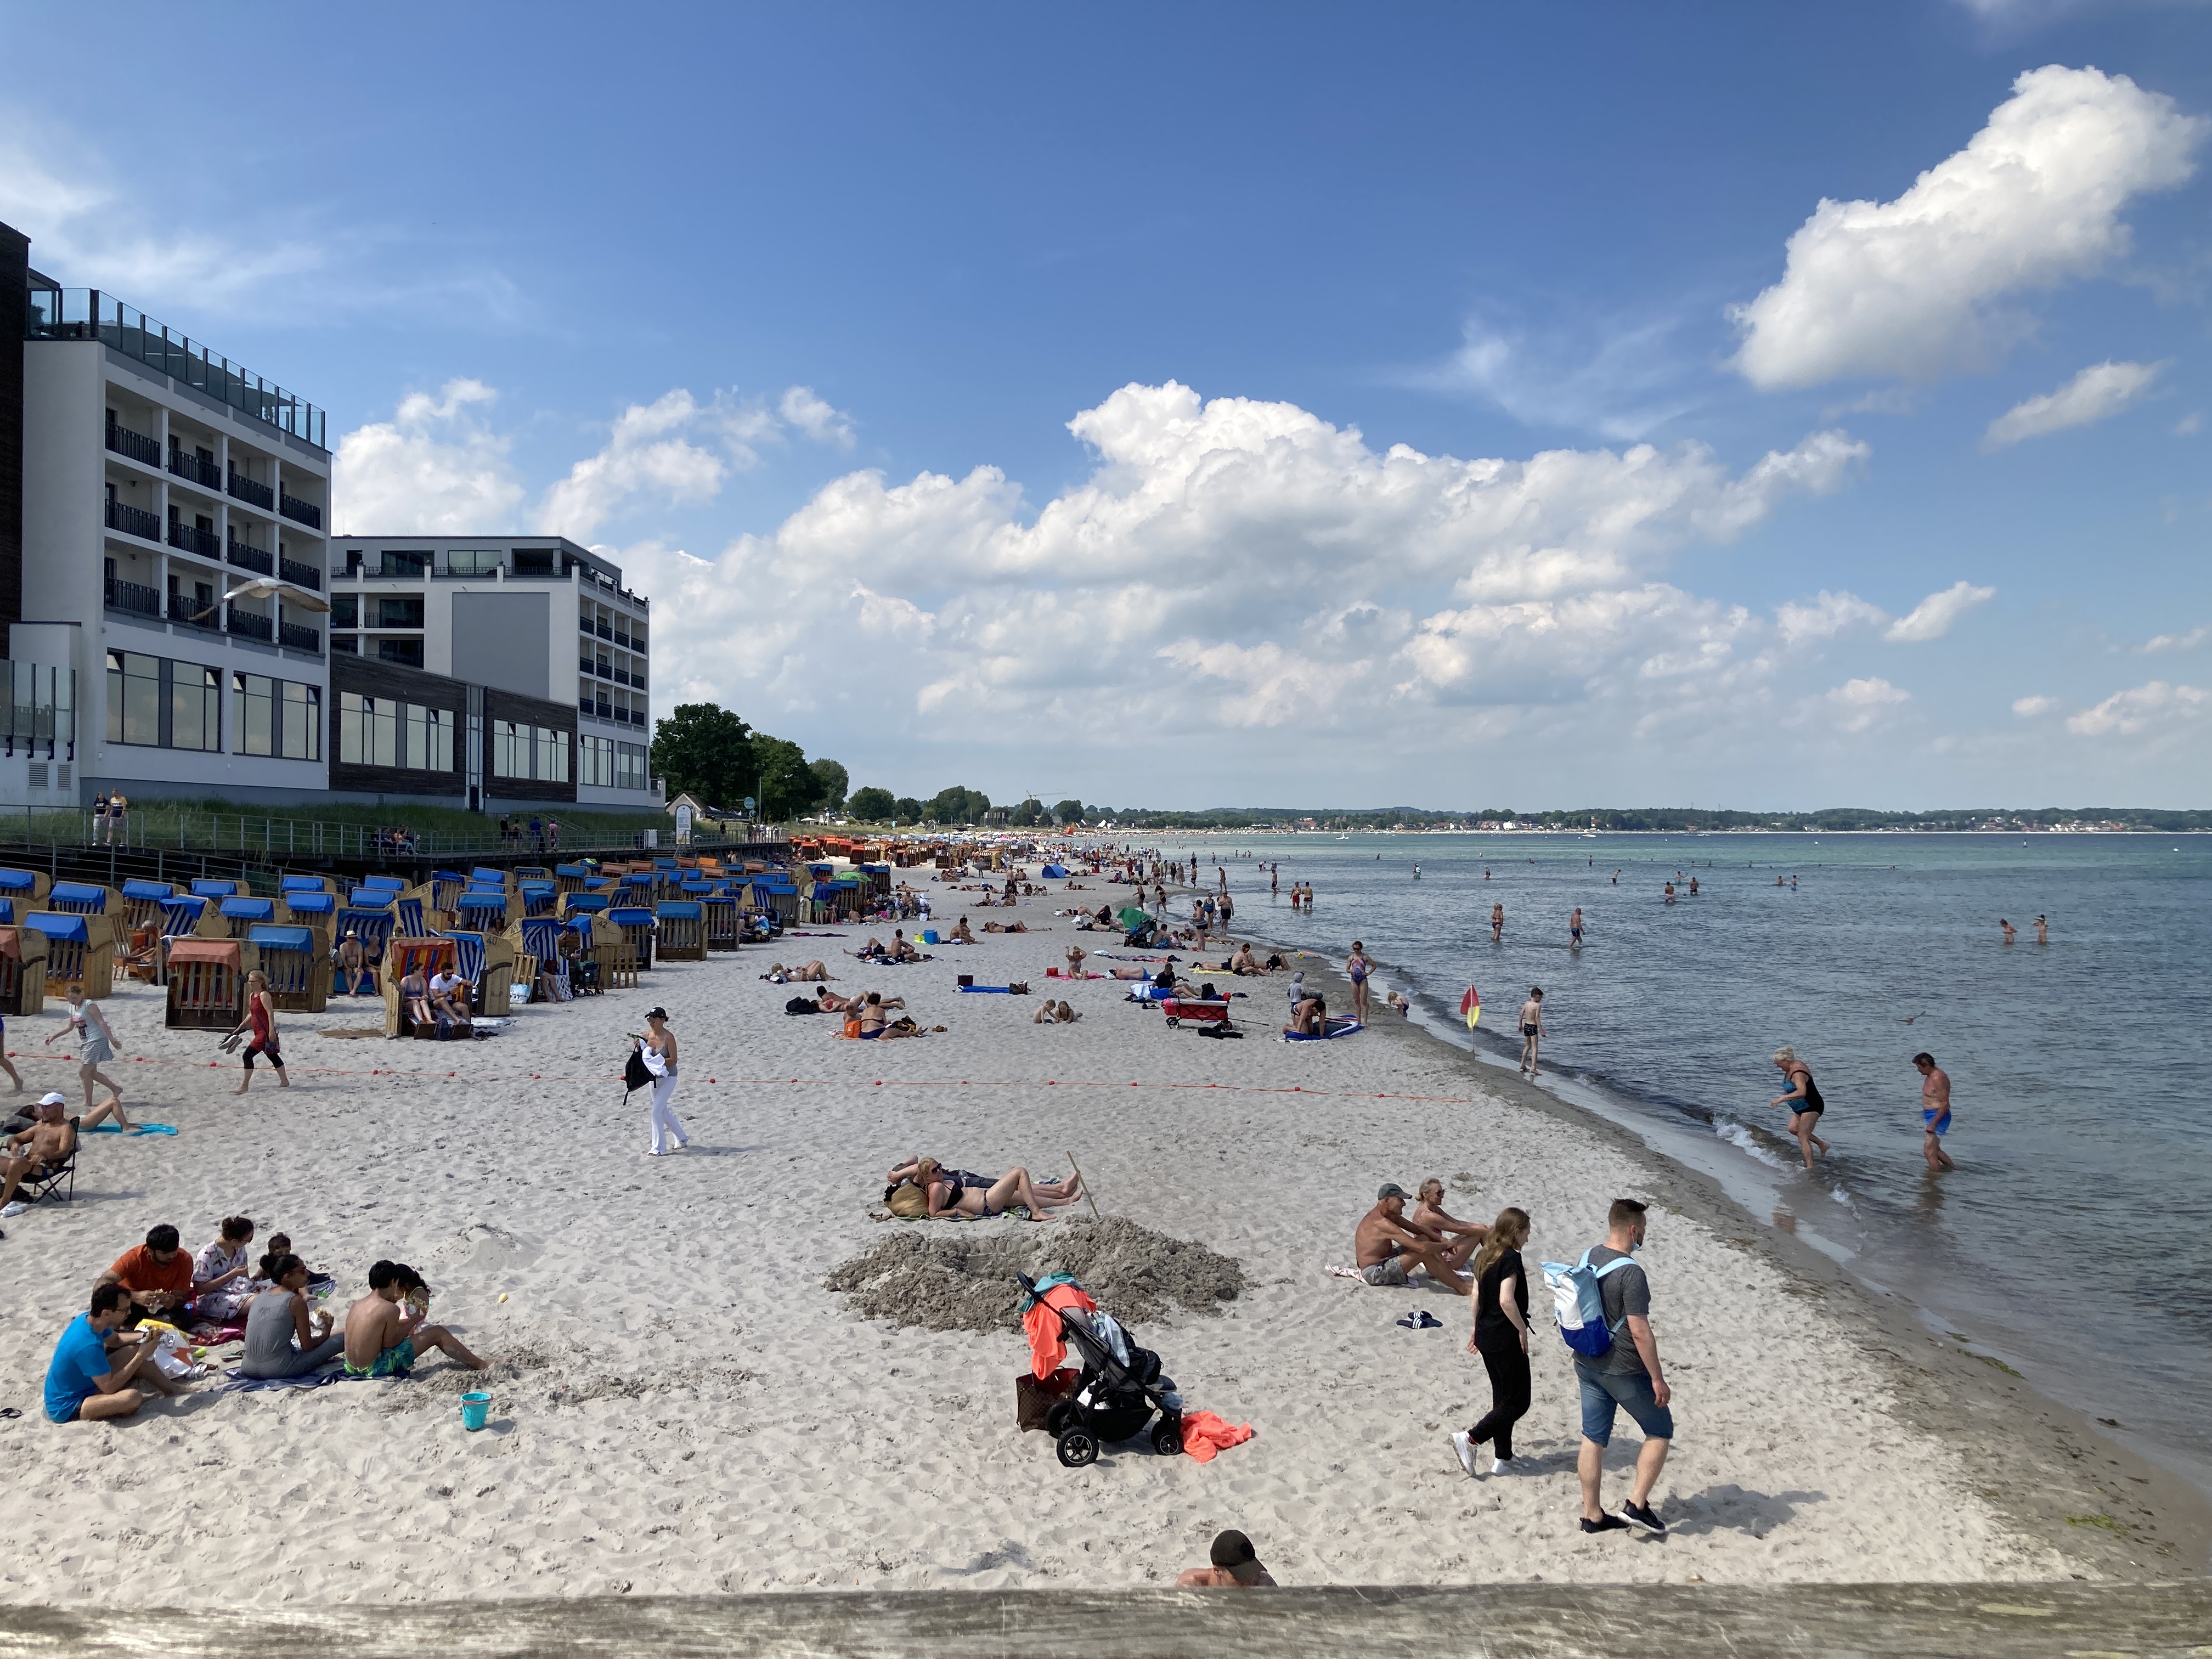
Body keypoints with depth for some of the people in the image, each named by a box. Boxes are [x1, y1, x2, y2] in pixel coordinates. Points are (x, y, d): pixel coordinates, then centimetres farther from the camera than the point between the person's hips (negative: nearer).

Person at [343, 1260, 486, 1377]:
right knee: (438, 1333, 2)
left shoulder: (357, 1305, 6)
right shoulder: (390, 1309, -16)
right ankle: (479, 1366, 15)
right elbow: (389, 1344, -11)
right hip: (375, 1369, -8)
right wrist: (412, 1322, 1)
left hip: (352, 1368, 8)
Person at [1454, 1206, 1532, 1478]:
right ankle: (1470, 1438, -7)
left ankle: (1503, 1458, 19)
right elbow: (1506, 1300, -26)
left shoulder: (1484, 1256, 8)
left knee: (1502, 1397, 16)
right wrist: (1522, 1329, -15)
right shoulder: (1511, 1258, -17)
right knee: (1518, 1401, 1)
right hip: (1507, 1338, -9)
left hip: (1486, 1335, 9)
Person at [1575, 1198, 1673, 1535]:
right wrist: (1658, 1379, -16)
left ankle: (1592, 1515, 21)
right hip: (1623, 1370, -7)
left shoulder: (1589, 1257, 3)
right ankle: (1637, 1505, 8)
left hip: (1587, 1365, 8)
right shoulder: (1631, 1273, -23)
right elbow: (1640, 1332, -24)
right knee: (1660, 1432, 11)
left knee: (1593, 1439, 13)